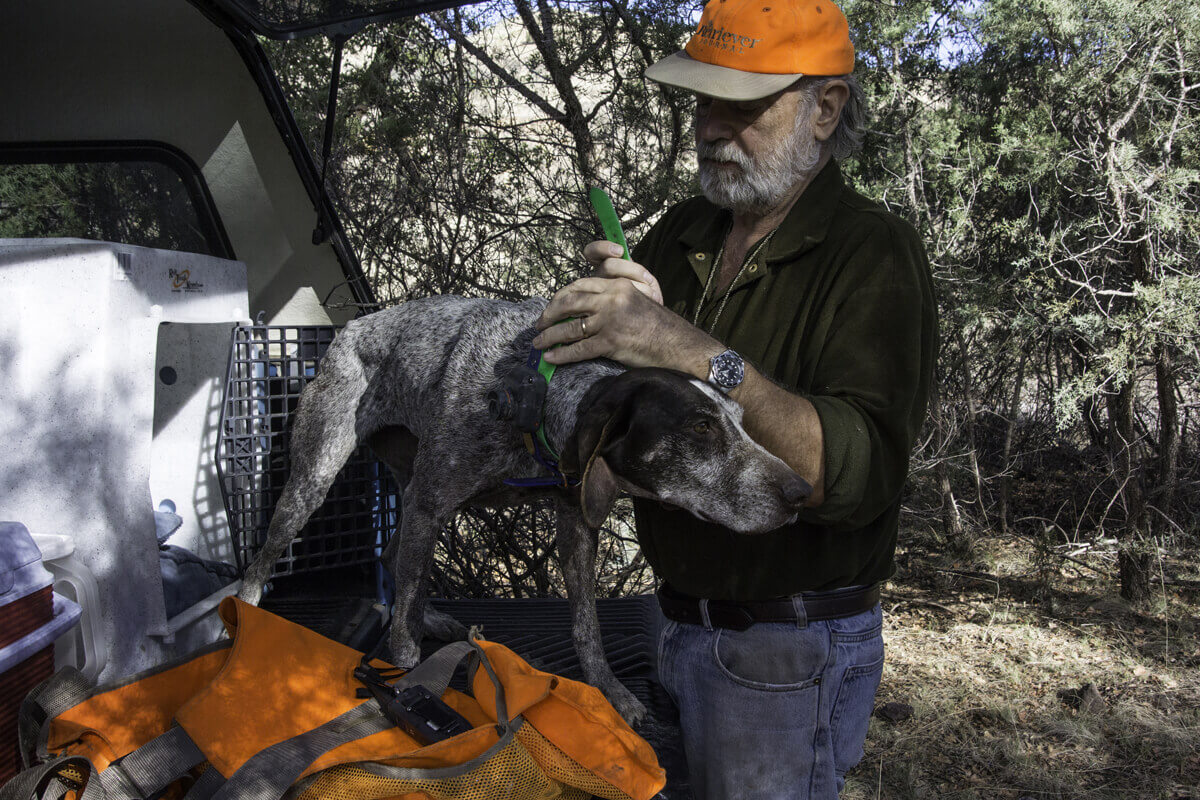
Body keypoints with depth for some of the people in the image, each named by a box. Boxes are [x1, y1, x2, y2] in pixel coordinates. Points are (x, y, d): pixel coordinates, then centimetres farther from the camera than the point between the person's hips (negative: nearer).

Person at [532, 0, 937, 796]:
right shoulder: (680, 235, 5)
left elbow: (858, 474, -30)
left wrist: (697, 353, -39)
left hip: (790, 651, -6)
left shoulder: (875, 254, -16)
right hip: (682, 622, 6)